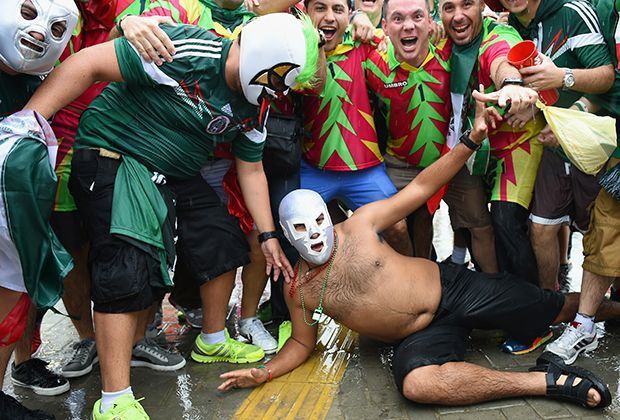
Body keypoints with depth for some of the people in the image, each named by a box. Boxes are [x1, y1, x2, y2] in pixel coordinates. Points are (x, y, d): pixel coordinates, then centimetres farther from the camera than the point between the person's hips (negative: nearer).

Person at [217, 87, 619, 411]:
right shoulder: (298, 291, -1)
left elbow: (422, 187, -6)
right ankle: (548, 380, -28)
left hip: (452, 286, 0)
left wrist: (472, 139, -15)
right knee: (417, 384, -33)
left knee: (555, 309, -2)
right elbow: (302, 343, 14)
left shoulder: (359, 225, -7)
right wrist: (264, 372, -4)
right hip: (419, 337, 1)